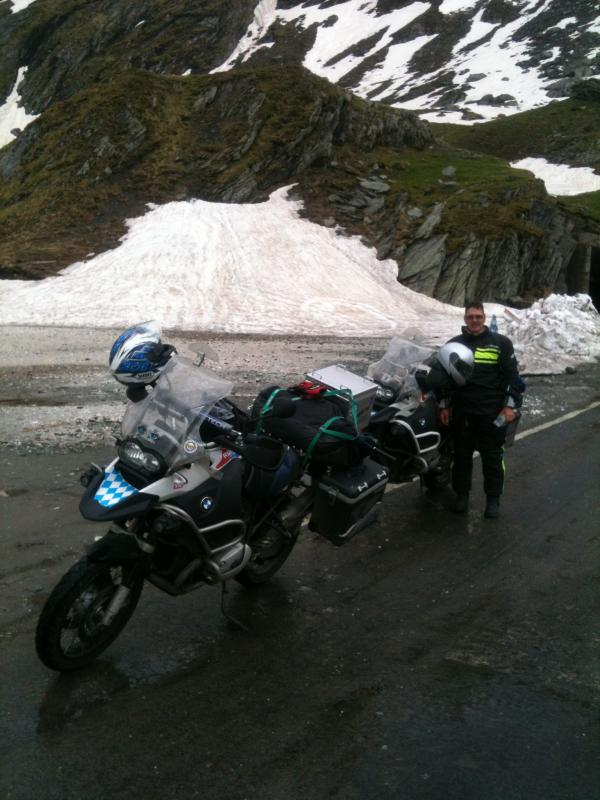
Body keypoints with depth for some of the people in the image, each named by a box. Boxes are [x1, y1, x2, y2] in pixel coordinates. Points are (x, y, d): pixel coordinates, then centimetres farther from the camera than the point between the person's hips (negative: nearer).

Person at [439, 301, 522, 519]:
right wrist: (444, 405, 8)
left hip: (493, 412, -2)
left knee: (492, 456, 5)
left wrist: (510, 405, -7)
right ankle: (461, 494, 23)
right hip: (461, 411, 2)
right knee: (462, 454, 10)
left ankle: (493, 498, 15)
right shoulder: (454, 344, 9)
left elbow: (512, 376, 0)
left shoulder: (501, 343, 1)